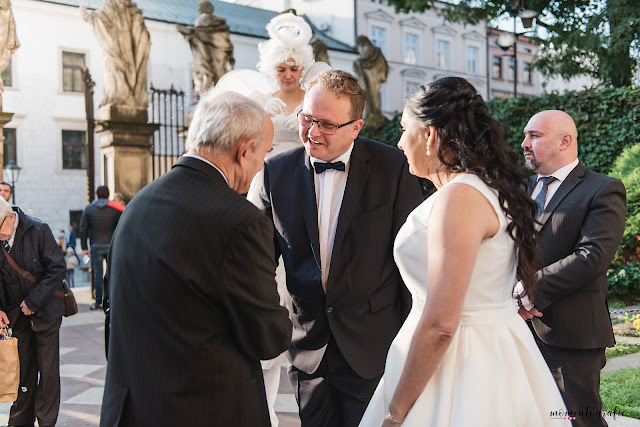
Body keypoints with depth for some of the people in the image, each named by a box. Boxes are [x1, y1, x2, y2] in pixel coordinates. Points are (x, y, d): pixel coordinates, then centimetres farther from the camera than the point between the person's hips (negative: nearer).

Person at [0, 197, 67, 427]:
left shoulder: (38, 231, -16)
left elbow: (58, 268, -14)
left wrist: (33, 301, -16)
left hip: (45, 310, -3)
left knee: (47, 369, 3)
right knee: (22, 368, 9)